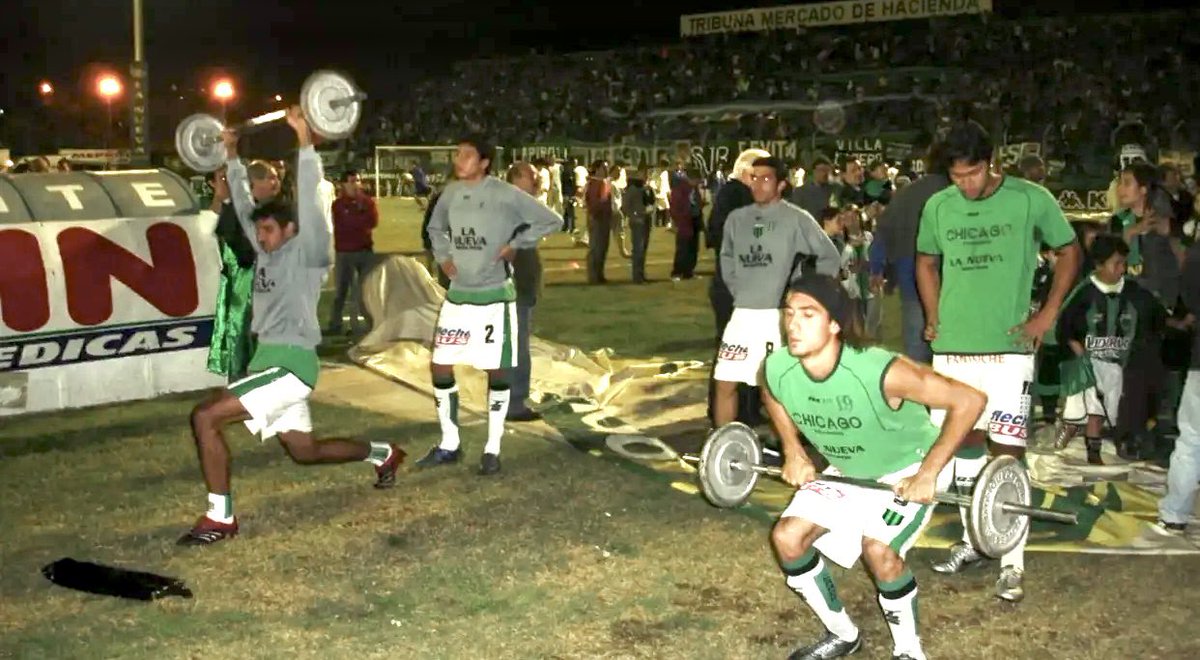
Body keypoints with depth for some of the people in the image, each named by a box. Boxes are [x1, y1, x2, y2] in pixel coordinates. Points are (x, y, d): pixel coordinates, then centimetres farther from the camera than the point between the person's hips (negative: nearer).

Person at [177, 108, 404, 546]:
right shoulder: (267, 252, 15)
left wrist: (305, 140, -21)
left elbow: (309, 202, -17)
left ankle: (220, 518, -13)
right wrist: (232, 155, 26)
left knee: (205, 418, -19)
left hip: (291, 363, -10)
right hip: (269, 362, 10)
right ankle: (384, 455, 38)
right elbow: (243, 204, 24)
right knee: (304, 452, 19)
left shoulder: (307, 253, -6)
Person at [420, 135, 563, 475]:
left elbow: (551, 221, -9)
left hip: (495, 295, -5)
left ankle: (492, 449, 13)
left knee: (497, 370, 2)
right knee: (439, 366, 3)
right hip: (458, 295, 5)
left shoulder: (505, 195, -13)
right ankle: (449, 444, 17)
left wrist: (515, 244, -11)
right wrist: (443, 256, 6)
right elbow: (435, 227, 22)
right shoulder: (451, 192, 3)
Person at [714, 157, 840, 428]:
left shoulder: (797, 219, -4)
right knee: (725, 383, 4)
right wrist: (738, 290, 13)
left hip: (780, 315, -5)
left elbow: (831, 259, 1)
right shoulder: (737, 218, 9)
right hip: (743, 314, 5)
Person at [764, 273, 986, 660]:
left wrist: (927, 475, -29)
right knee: (788, 536, -5)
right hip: (846, 471, 6)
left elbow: (969, 400, -32)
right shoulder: (775, 371, -22)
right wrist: (793, 453, -1)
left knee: (878, 548, -26)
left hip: (909, 469, -6)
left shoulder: (881, 373, -38)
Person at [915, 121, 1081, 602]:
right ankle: (972, 542, 27)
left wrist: (1048, 314, -2)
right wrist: (934, 316, 10)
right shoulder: (938, 207, 4)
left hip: (1008, 347, -4)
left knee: (1007, 453, -6)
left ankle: (1012, 563, 0)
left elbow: (1069, 253, 4)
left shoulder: (1031, 200, -7)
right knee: (965, 442, 13)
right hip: (952, 347, 4)